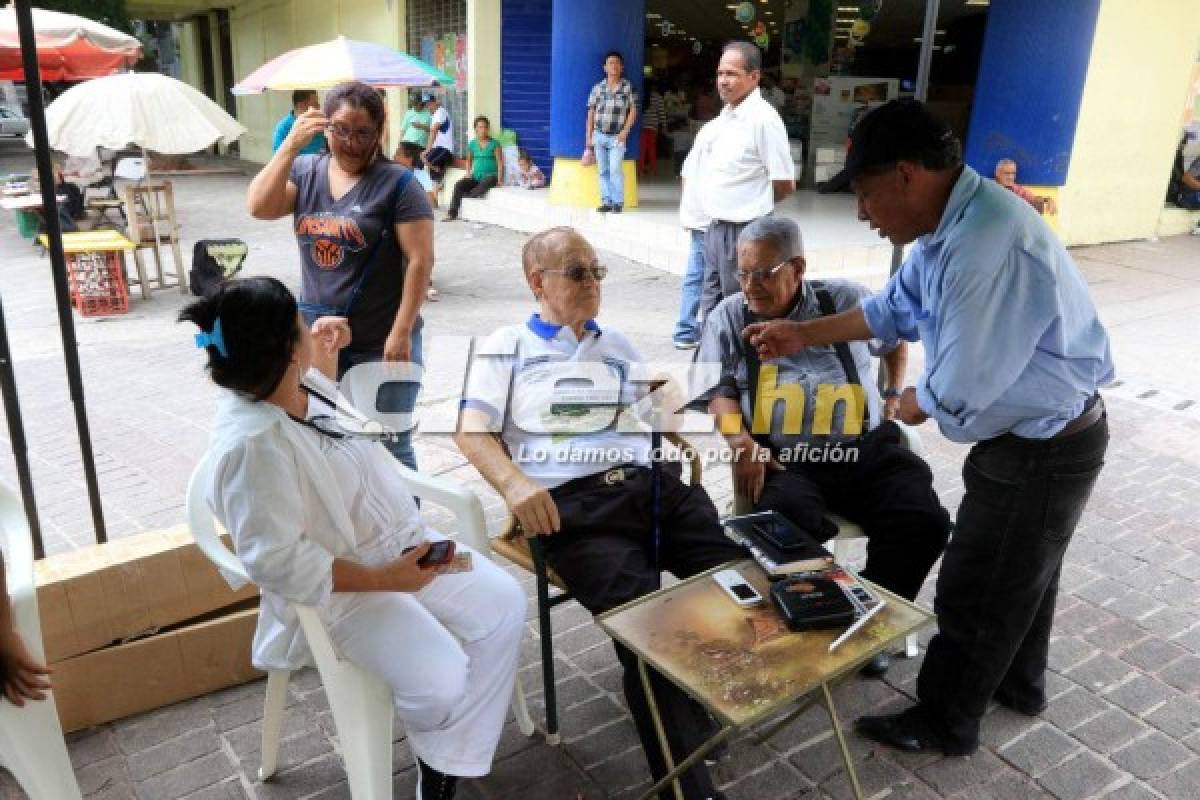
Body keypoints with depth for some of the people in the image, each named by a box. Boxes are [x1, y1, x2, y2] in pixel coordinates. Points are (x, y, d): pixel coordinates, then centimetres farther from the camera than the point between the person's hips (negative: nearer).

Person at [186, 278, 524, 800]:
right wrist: (383, 578, -25)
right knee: (439, 677, -25)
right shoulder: (251, 446, -28)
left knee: (503, 602, -3)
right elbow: (278, 561, -26)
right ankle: (437, 754, 15)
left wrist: (326, 355, 10)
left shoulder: (299, 384, -1)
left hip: (400, 541, 9)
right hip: (337, 586, -9)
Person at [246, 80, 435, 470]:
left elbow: (420, 260, -13)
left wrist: (401, 332, -17)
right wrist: (291, 144, -16)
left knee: (388, 449, 7)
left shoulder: (397, 183, -10)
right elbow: (259, 207, -10)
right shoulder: (305, 171, 5)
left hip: (381, 344, -5)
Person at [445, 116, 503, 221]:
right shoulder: (472, 144, 12)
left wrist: (499, 178, -13)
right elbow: (469, 160, 25)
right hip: (475, 175, 4)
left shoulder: (494, 143, 0)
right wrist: (468, 173, 9)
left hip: (490, 175, -4)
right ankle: (452, 213, -21)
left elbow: (500, 162, -2)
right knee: (459, 185, -22)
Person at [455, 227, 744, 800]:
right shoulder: (507, 347, 18)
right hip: (572, 502, -5)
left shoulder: (618, 346, 32)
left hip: (651, 485, 5)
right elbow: (472, 432, 5)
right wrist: (515, 484, -14)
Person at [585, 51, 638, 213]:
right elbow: (591, 113, 8)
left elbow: (633, 110, 1)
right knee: (603, 170, 4)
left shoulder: (628, 87, 1)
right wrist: (588, 137, 5)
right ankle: (606, 201, 11)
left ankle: (618, 202, -5)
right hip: (599, 135, 3)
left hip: (617, 136, -3)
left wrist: (625, 131, -9)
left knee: (615, 169, -14)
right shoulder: (597, 88, 6)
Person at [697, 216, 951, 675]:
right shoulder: (730, 316, 11)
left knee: (925, 521, -19)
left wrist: (894, 395, 23)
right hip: (782, 459, -2)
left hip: (864, 449, 2)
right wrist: (741, 442, -8)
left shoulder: (847, 301, 11)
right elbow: (718, 391, 8)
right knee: (790, 529, -34)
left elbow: (897, 339, 30)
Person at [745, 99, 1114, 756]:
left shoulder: (990, 247, -35)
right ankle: (1018, 682, 51)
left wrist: (913, 405, -9)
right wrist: (803, 334, 13)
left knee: (971, 593, 8)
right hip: (1034, 437, 9)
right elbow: (895, 309, 13)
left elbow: (959, 395, -31)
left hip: (1043, 453, -9)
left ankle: (944, 723, 30)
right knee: (1019, 573, 27)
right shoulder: (950, 224, -2)